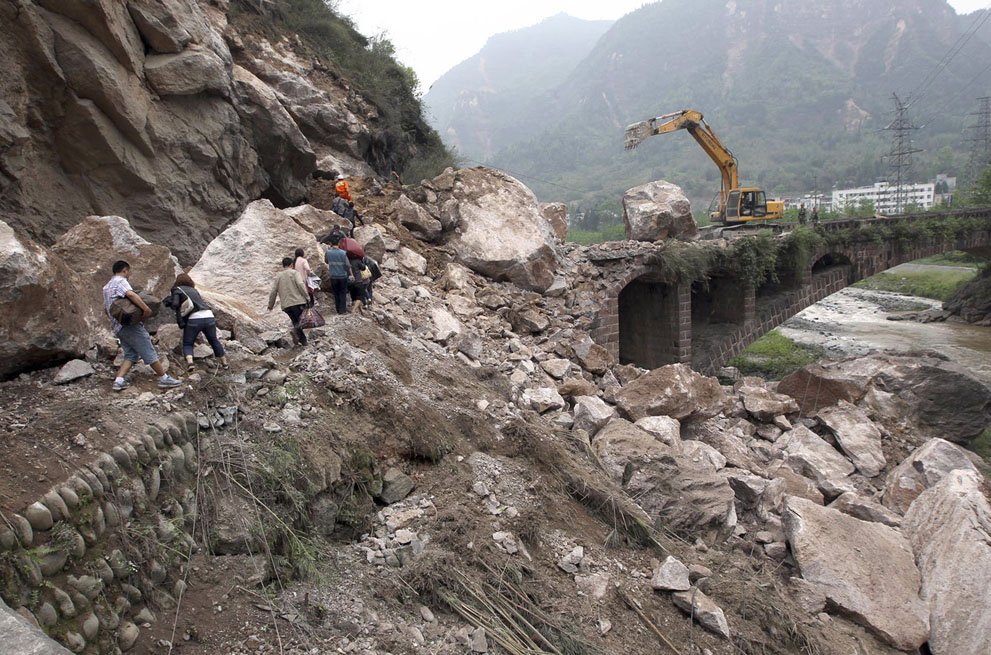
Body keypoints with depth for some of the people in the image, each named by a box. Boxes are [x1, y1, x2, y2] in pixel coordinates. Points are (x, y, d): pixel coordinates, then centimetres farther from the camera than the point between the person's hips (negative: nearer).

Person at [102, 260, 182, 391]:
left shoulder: (106, 286, 23)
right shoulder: (121, 281, -7)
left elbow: (105, 308, 30)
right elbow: (130, 294, -28)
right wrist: (146, 309, -30)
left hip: (117, 328, 10)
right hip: (130, 325, -10)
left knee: (130, 355, 10)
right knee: (148, 352, -6)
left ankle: (119, 380, -3)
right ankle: (164, 379, -2)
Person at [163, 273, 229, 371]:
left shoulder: (177, 290, 9)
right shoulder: (194, 290, 26)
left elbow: (175, 304, -6)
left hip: (194, 319, -4)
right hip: (209, 317, 4)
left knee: (187, 344, 12)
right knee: (214, 341, 23)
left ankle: (190, 362, -14)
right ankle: (224, 363, 29)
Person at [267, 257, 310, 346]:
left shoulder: (278, 276, 15)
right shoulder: (294, 272, 3)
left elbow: (273, 292, 11)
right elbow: (300, 284, -14)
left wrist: (271, 305, 20)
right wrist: (306, 296, -9)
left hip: (285, 305, 5)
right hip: (297, 301, -5)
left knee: (295, 321, 16)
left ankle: (303, 341, 10)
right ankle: (295, 331, -29)